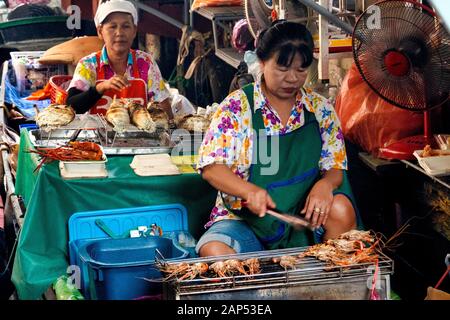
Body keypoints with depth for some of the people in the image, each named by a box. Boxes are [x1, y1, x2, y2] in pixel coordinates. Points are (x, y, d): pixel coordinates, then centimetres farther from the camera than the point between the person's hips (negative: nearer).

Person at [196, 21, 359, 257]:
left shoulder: (321, 109, 5)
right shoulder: (236, 107, -3)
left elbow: (335, 168, 6)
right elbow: (211, 167, -9)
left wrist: (325, 184, -19)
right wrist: (250, 191, -27)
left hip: (304, 217, 3)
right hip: (243, 219, -2)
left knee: (340, 208, -28)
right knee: (213, 251, -32)